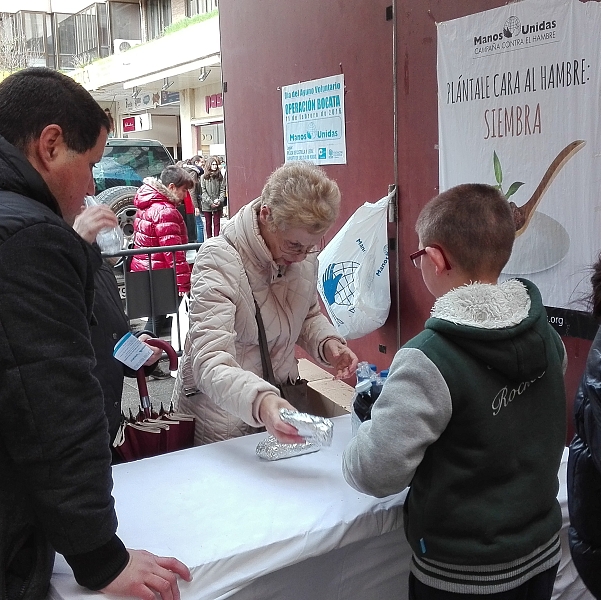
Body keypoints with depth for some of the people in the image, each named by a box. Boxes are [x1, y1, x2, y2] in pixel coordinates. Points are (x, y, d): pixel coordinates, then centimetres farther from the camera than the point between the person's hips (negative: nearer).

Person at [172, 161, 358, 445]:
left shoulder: (304, 255, -7)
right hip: (220, 415, -5)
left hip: (280, 401, 5)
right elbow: (210, 365, -36)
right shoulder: (219, 262, -27)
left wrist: (328, 343, -11)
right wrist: (259, 403, -54)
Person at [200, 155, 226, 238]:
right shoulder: (203, 177, 0)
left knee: (217, 223, 1)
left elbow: (222, 190, 3)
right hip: (207, 205, -1)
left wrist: (220, 200, -13)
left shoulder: (220, 177, 5)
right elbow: (203, 191, -4)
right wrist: (210, 202, -13)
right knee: (208, 223, 9)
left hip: (218, 205, 1)